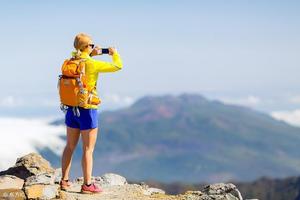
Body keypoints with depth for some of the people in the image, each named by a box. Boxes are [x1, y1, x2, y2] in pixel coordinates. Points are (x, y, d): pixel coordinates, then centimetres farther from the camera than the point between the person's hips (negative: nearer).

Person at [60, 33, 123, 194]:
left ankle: (64, 181, 23)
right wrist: (114, 54, 10)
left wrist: (91, 55, 20)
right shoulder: (93, 64, -17)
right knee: (88, 149, 2)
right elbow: (118, 66, -9)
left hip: (72, 110, 6)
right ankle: (87, 185, 5)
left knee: (70, 146, 17)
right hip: (87, 111, -6)